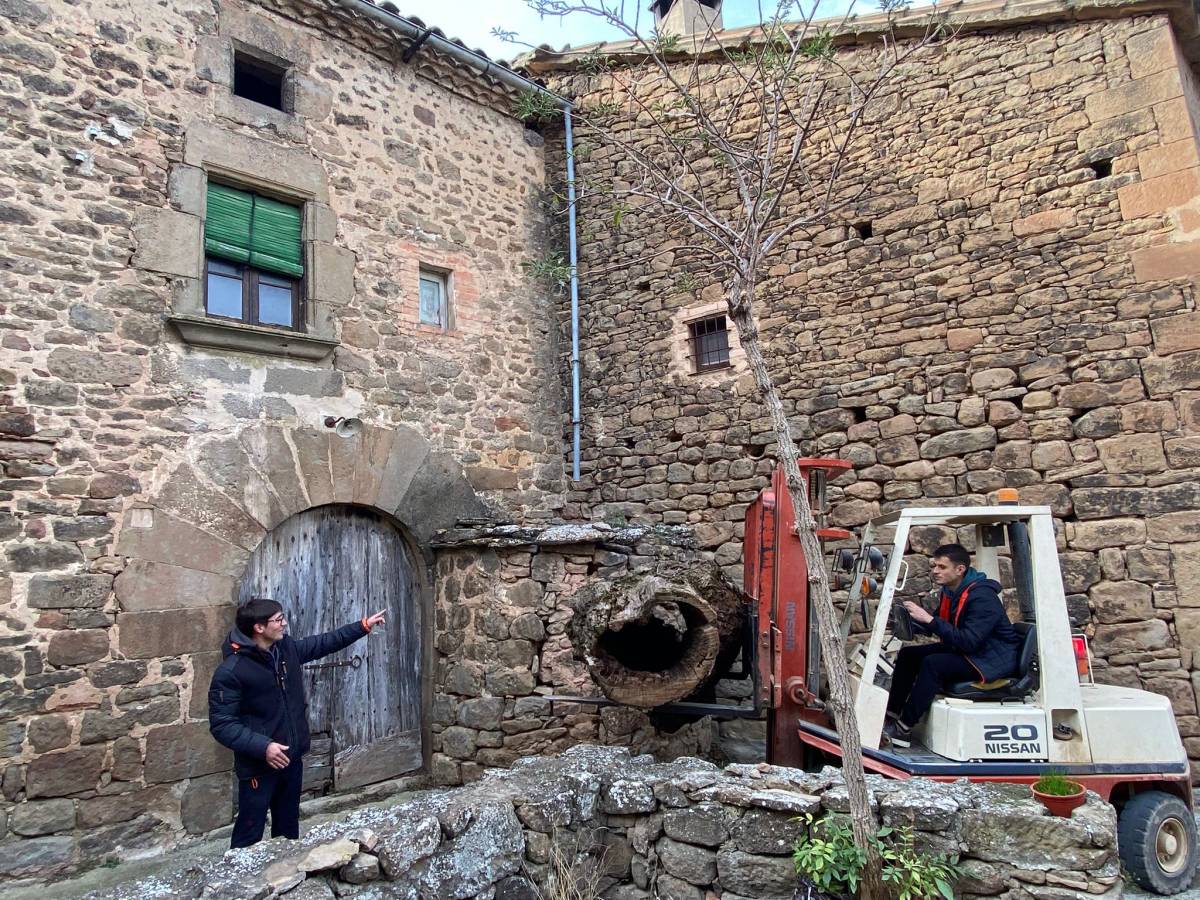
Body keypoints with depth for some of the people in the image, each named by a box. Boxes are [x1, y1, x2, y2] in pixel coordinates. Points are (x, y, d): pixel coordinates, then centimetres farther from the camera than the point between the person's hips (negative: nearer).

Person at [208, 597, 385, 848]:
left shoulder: (287, 648, -2)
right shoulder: (230, 672, -21)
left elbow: (325, 642, 12)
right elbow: (221, 725, -20)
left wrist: (363, 626, 11)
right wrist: (262, 746, -29)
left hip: (292, 758, 7)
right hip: (258, 766, -7)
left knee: (288, 827, 22)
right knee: (249, 836, 5)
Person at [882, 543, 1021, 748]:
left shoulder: (982, 597, -25)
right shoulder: (949, 591, 3)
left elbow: (969, 641, -33)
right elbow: (935, 628, 10)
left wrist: (930, 620, -35)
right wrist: (909, 621, -9)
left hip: (993, 659, -10)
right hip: (965, 649, 10)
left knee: (933, 663, -29)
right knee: (908, 654, 1)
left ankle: (904, 729, -22)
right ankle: (891, 715, 0)